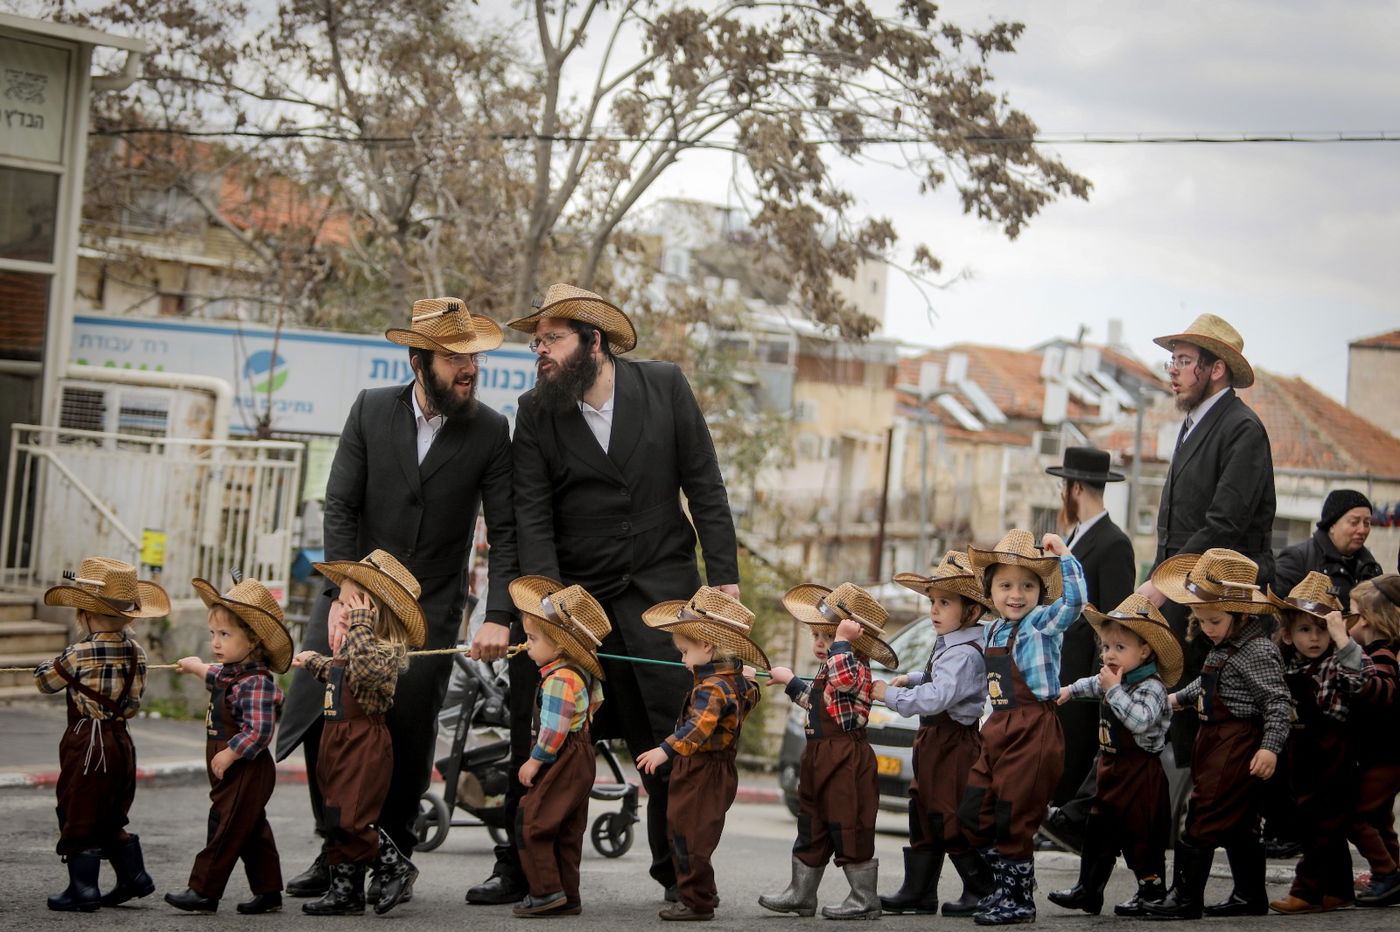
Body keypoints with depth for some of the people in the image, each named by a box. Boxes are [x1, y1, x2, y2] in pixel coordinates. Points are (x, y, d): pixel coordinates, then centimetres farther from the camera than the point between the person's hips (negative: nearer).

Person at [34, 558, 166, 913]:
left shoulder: (79, 653, -15)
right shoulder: (135, 651, 1)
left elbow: (46, 681, 0)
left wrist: (44, 667, 21)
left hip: (86, 742, -6)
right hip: (120, 740, 7)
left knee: (79, 816, 1)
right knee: (111, 818, 19)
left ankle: (83, 889, 2)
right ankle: (134, 876, 21)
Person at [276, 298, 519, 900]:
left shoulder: (491, 432, -5)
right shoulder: (371, 410, -1)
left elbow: (506, 532, -7)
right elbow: (340, 506, -3)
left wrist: (498, 618, -18)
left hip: (432, 606, -1)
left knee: (408, 728, -10)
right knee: (319, 712, -9)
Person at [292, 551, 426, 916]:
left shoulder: (386, 651, -16)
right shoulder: (351, 648, 15)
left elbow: (366, 669, -38)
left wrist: (360, 624, -32)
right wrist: (314, 663, 48)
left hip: (364, 746, -10)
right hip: (338, 740, 10)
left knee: (349, 820, -13)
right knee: (338, 821, 11)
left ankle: (396, 868, 2)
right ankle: (345, 890, 16)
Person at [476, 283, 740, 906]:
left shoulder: (664, 386, 0)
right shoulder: (535, 414, 1)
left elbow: (704, 486, 2)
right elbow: (532, 516, -5)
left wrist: (724, 576, -3)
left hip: (662, 591, -1)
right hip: (575, 594, 1)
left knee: (677, 736, -3)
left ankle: (677, 868, 11)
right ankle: (520, 867, 12)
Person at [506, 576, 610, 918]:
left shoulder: (559, 679, -22)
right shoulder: (582, 673, 9)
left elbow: (554, 728, -24)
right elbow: (595, 701, 28)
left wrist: (536, 760, -18)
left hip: (560, 761, -10)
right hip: (579, 759, 10)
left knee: (532, 823, -5)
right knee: (567, 832, 13)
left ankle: (547, 890, -6)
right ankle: (568, 897, 16)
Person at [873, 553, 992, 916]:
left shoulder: (964, 654, -21)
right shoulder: (946, 644, 12)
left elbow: (936, 697, -31)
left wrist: (891, 695, -23)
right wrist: (910, 679, 17)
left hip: (954, 746, -11)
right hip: (932, 742, 11)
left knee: (950, 819, -5)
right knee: (923, 816, 14)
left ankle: (983, 890, 5)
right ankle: (918, 891, 21)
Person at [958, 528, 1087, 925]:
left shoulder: (1042, 622, -8)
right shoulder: (993, 630, 14)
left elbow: (1073, 601, -27)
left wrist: (1063, 556, -24)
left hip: (1033, 732, -8)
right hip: (998, 730, 8)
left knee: (1012, 821, -3)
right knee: (973, 814, 7)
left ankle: (1020, 901, 11)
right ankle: (1007, 886, 21)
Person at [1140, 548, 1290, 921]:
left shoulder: (1257, 651, -17)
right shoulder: (1222, 647, 12)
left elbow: (1277, 701, -19)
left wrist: (1270, 747, -24)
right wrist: (1179, 698, 33)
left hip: (1238, 744, -10)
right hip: (1216, 740, 10)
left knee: (1204, 816, -9)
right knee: (1237, 823, 15)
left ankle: (1185, 897, -6)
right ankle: (1250, 896, 23)